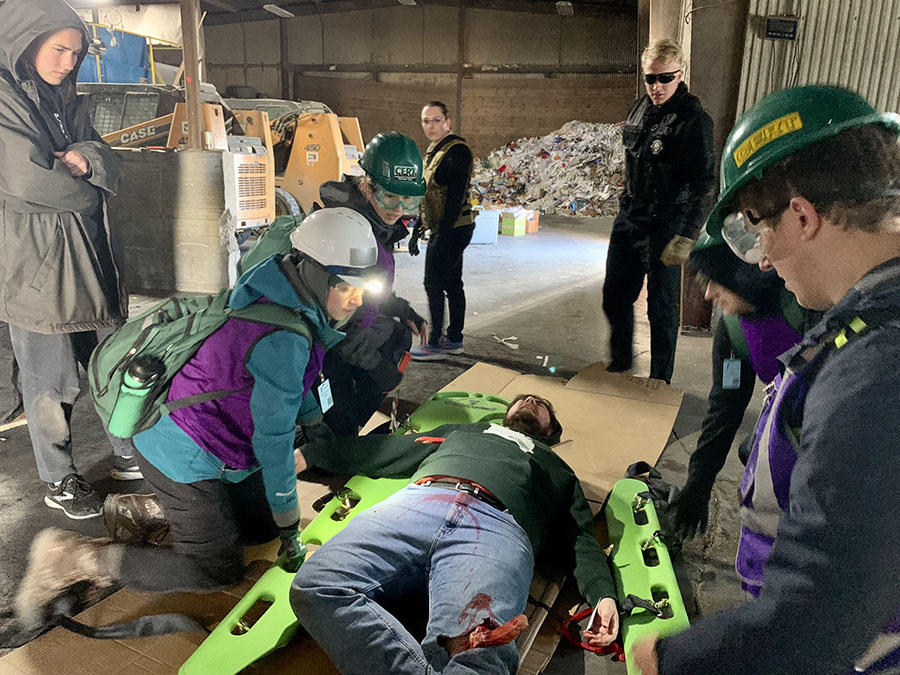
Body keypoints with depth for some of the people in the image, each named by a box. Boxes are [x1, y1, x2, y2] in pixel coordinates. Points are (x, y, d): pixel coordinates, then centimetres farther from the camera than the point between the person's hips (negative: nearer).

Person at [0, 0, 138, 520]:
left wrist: (85, 159, -13)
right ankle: (58, 480, 22)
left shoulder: (67, 101, 14)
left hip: (90, 253, 7)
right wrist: (84, 184, -3)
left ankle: (129, 454, 28)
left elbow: (112, 169, 9)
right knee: (50, 379, 5)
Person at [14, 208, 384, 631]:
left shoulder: (282, 298, 0)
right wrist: (291, 528, -12)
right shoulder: (282, 340, -30)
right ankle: (74, 558, 5)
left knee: (262, 525, 16)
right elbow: (273, 438, -23)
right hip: (184, 456, -10)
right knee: (219, 570, -1)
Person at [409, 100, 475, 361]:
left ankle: (434, 343, 1)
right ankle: (454, 339, 20)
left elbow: (456, 197, -22)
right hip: (441, 230, 9)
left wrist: (442, 234, -25)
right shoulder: (434, 150, 15)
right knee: (452, 283, 12)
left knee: (434, 283, -6)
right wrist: (418, 232, 19)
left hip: (453, 229, -9)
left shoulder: (457, 151, -15)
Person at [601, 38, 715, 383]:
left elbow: (703, 181, -16)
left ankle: (660, 380, 18)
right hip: (629, 219, 7)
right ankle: (620, 362, 34)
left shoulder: (693, 118, -13)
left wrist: (686, 235, -21)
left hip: (665, 226, -7)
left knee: (661, 307, 3)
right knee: (615, 297, 13)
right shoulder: (639, 108, 9)